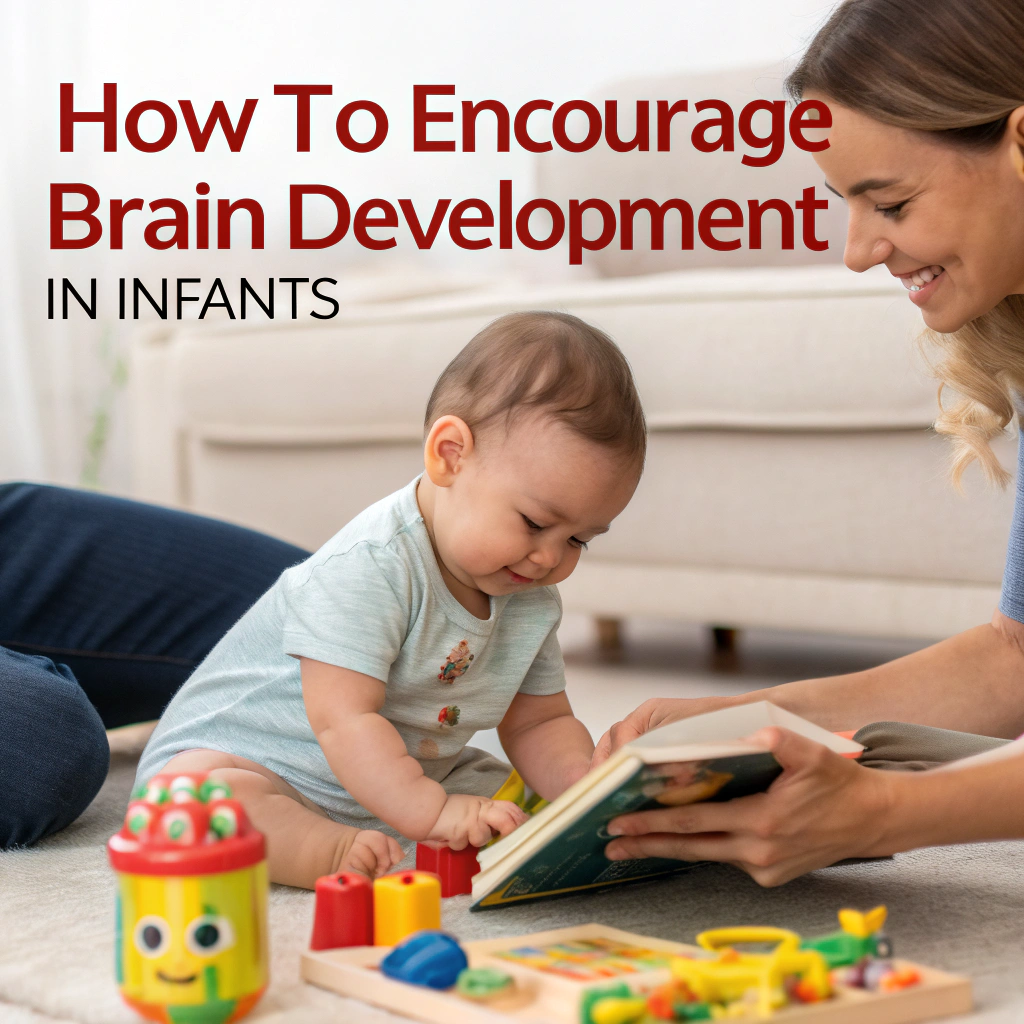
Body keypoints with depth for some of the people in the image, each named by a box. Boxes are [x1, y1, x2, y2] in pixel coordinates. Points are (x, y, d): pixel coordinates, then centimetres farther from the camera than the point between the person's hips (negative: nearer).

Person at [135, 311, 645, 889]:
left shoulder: (533, 603, -2)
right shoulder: (367, 568, -29)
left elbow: (540, 723, 5)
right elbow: (344, 719, -34)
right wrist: (432, 813, -42)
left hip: (404, 779, 8)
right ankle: (336, 856, -47)